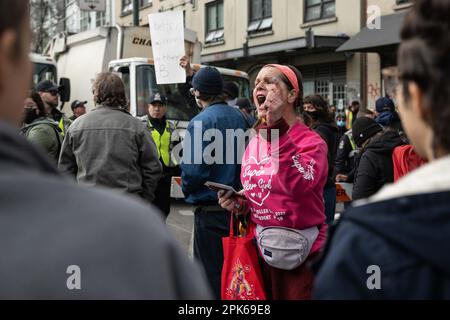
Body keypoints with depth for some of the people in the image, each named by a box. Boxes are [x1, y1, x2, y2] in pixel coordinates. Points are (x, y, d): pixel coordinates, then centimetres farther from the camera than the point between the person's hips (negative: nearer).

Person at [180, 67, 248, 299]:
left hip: (210, 208, -7)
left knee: (210, 272, 2)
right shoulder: (238, 117, 6)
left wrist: (187, 190, -4)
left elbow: (194, 169, -23)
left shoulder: (201, 122, -17)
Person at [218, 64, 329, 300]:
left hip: (301, 253, -7)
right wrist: (239, 205, 0)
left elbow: (300, 184, -34)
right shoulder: (254, 141, 7)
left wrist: (278, 132, -32)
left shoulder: (311, 141, -13)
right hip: (263, 248, 7)